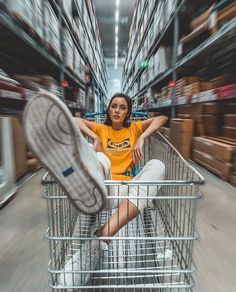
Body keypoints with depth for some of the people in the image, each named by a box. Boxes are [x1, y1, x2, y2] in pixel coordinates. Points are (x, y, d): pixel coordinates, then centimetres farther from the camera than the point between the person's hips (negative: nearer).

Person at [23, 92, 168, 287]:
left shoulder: (134, 128, 19)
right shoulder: (101, 128, 18)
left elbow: (162, 118, 10)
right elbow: (75, 121, 6)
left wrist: (142, 138, -6)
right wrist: (95, 138, -10)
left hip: (127, 189, 1)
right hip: (104, 189, 0)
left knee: (157, 165, -27)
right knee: (99, 159, -29)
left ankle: (100, 241, -41)